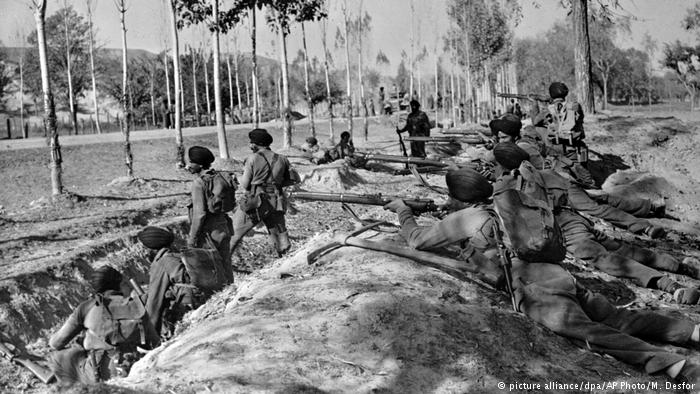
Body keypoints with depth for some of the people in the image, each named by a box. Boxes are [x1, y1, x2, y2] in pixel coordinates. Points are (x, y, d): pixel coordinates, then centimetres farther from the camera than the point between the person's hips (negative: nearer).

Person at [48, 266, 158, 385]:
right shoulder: (137, 306, 6)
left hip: (98, 374, -3)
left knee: (56, 358, 16)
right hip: (131, 373, 3)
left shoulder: (86, 307, 1)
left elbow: (56, 343, 7)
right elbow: (153, 343, 15)